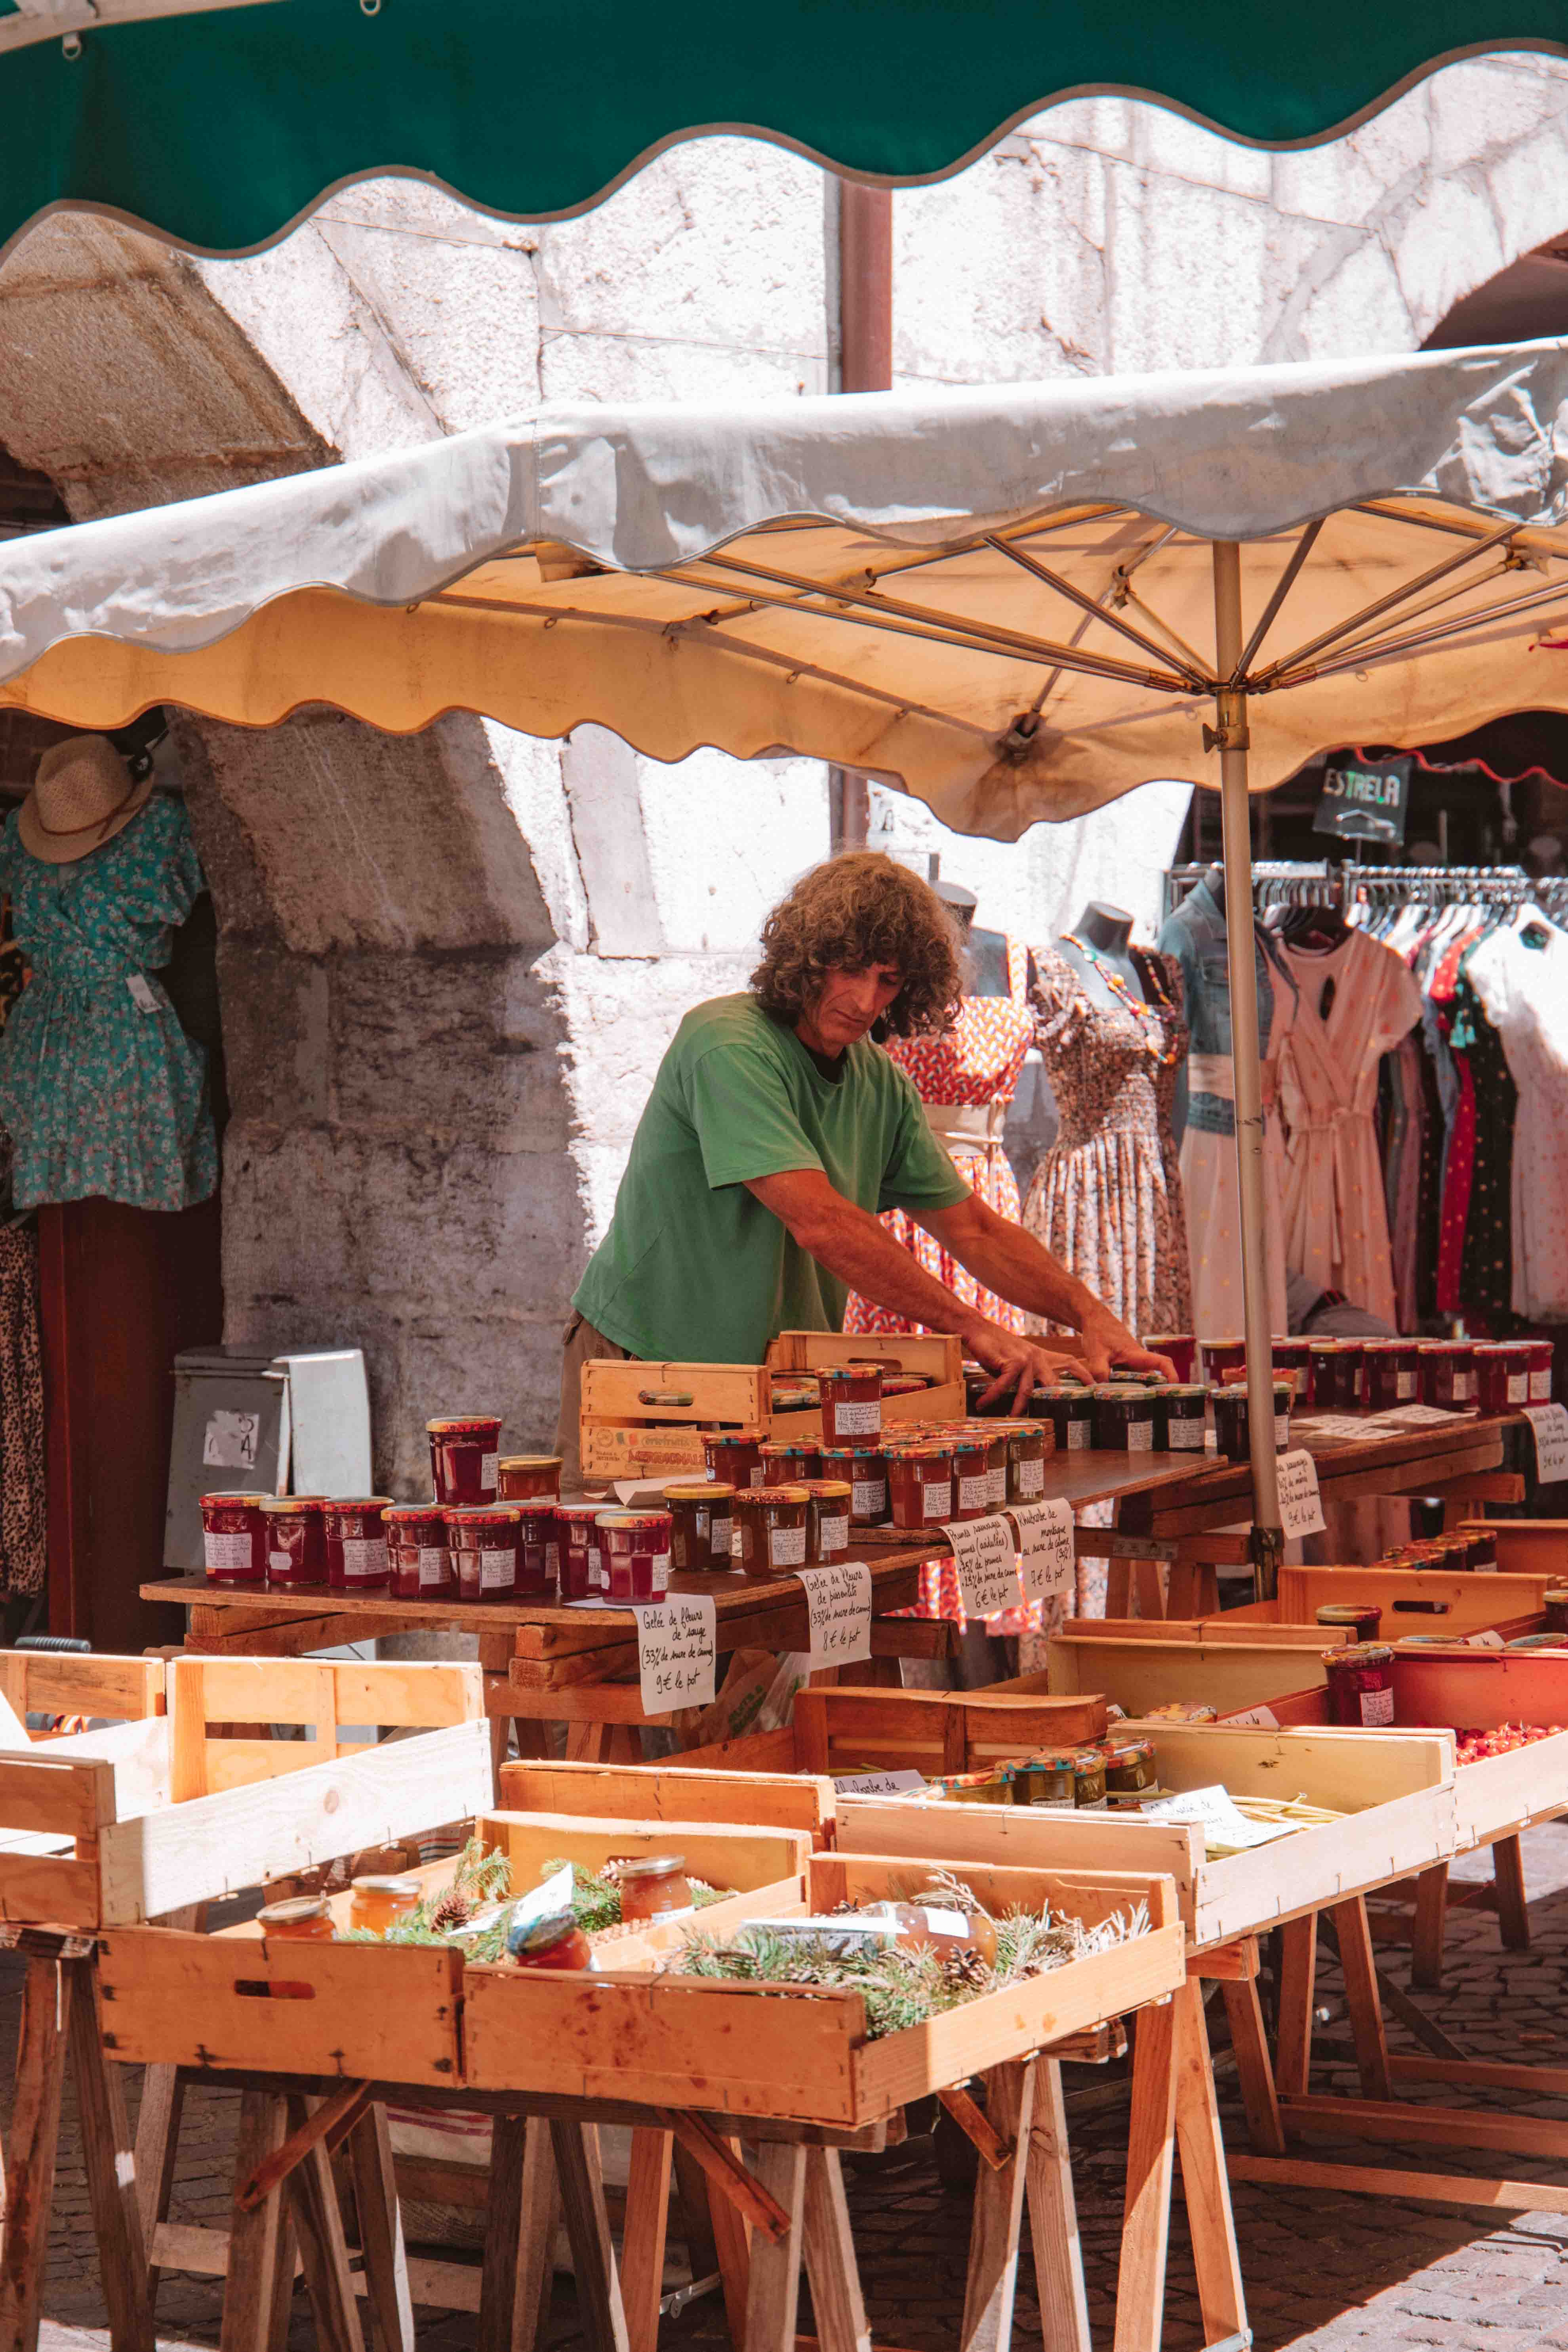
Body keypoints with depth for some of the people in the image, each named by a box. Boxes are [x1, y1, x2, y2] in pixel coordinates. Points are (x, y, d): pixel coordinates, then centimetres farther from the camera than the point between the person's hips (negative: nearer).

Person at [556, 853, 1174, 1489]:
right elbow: (820, 1224, -27)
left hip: (777, 1382, 6)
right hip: (647, 1360, -6)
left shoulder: (882, 1086, 7)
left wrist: (1092, 1317, 0)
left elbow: (974, 1230, 14)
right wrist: (974, 1330, -25)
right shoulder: (726, 1044, -19)